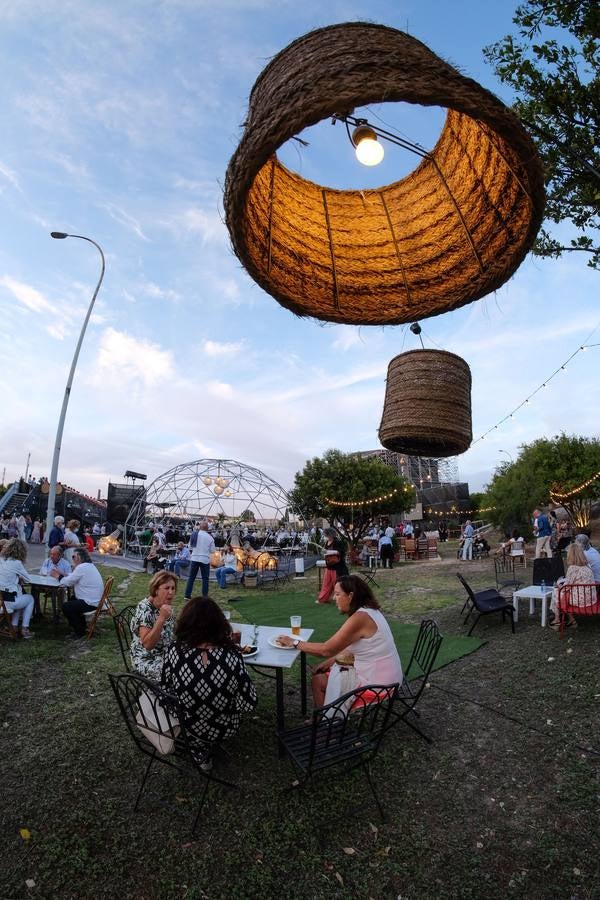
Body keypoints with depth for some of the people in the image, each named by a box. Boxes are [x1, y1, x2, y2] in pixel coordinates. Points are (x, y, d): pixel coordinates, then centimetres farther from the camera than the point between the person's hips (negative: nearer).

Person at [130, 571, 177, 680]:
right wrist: (162, 618, -35)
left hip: (165, 654, 7)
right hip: (147, 660, -7)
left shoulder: (166, 605, 0)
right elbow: (147, 644, -28)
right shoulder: (144, 608, -21)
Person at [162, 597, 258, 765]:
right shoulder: (232, 656, -29)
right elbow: (249, 704, -20)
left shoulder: (174, 652, -25)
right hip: (224, 730, -1)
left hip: (188, 727, 1)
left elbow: (166, 689, -8)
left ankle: (200, 750, 27)